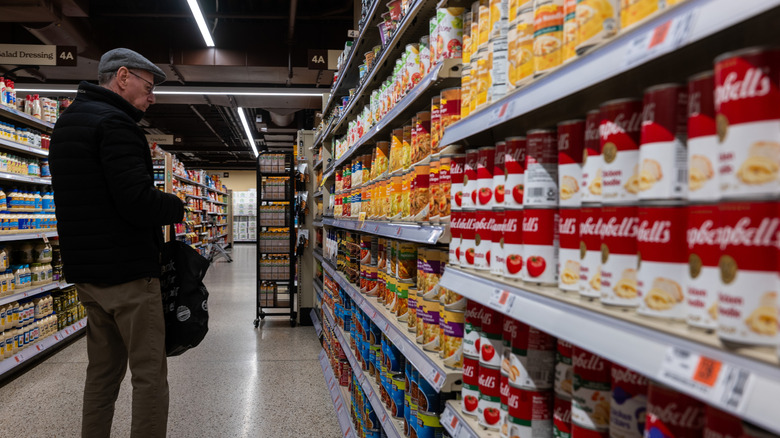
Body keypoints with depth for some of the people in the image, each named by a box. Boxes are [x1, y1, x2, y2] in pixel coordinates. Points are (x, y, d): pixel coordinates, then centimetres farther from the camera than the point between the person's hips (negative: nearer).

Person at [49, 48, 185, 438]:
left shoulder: (67, 123, 18)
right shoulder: (114, 123, -15)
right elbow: (139, 203, -25)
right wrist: (176, 206, -5)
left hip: (86, 270, 10)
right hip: (127, 271, -10)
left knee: (104, 370, 17)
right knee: (149, 374, -3)